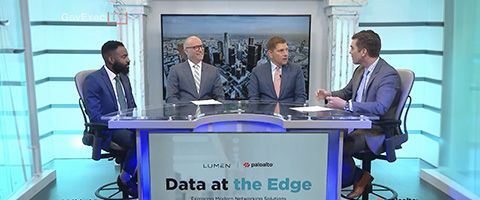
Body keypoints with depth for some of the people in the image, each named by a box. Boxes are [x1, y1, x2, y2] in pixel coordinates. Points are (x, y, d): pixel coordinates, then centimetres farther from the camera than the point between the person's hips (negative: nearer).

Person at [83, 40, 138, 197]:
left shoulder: (124, 77, 15)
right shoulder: (92, 80, -9)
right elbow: (95, 116, -16)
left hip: (127, 124, 7)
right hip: (107, 130, -6)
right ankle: (125, 179, -7)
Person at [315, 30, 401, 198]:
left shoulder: (389, 75, -15)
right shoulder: (360, 70, 11)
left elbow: (380, 107, -29)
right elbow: (346, 92, 26)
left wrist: (346, 105, -31)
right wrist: (329, 95, 5)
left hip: (374, 133, -8)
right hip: (355, 125, 8)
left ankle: (360, 177, 4)